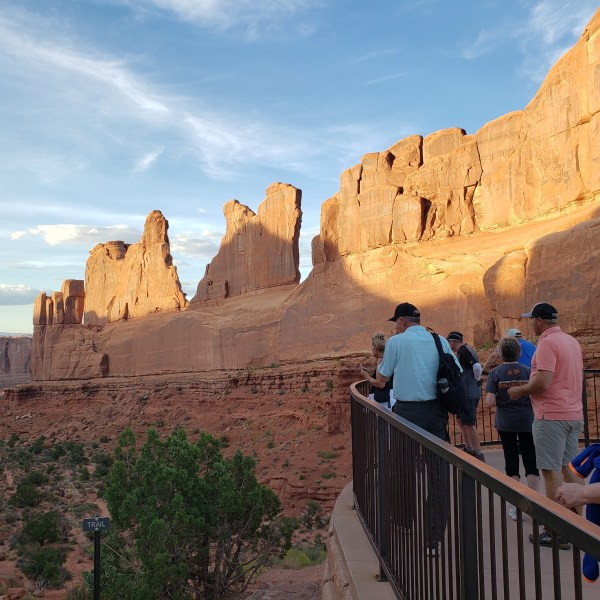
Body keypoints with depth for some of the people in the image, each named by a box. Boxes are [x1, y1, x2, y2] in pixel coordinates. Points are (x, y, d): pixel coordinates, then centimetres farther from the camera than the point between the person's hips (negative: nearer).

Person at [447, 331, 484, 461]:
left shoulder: (463, 350, -15)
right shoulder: (467, 349, 16)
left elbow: (477, 367, -25)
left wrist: (476, 380, -10)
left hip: (468, 394, -11)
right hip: (464, 393, 11)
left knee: (470, 424, -7)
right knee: (462, 421, 21)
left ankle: (479, 455, -4)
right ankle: (469, 449, 30)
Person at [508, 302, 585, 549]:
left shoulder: (547, 343, -15)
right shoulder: (572, 341, 13)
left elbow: (543, 382, -23)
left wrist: (520, 390, -6)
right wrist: (529, 387, 20)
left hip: (551, 416, -9)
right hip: (574, 415, 9)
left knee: (552, 471, -3)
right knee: (568, 469, 15)